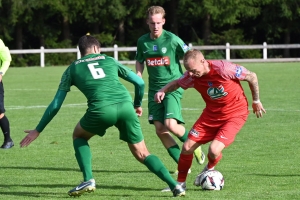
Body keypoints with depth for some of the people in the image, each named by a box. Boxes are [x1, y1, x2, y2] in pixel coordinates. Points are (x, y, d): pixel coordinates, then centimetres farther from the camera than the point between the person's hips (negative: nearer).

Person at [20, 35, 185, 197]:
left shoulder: (72, 69, 23)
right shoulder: (109, 60, 28)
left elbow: (56, 104, 22)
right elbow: (139, 82, 27)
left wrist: (38, 130, 29)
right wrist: (137, 105, 46)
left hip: (102, 109, -2)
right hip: (125, 105, 2)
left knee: (78, 135, 28)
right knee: (142, 154, 14)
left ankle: (88, 180, 12)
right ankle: (175, 185, -2)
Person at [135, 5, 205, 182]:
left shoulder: (172, 40, -10)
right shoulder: (143, 41, 5)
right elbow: (139, 63, 19)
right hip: (155, 88, 5)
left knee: (171, 125, -21)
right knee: (160, 130, -2)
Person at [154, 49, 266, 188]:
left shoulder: (223, 69, -29)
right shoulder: (191, 77, -14)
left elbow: (252, 77, -13)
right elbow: (177, 83, 10)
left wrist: (256, 101, -1)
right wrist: (162, 91, -12)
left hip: (235, 114, -5)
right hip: (211, 113, 5)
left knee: (214, 150, -22)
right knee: (187, 148, -3)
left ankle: (209, 169, 15)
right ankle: (180, 182, 21)